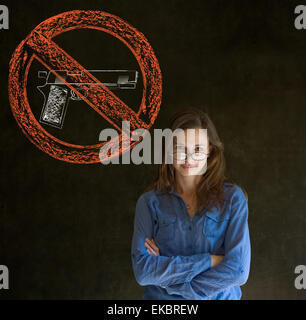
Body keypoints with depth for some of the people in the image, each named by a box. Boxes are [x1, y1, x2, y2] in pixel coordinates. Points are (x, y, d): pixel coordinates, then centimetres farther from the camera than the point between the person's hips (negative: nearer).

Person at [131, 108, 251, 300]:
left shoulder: (232, 197, -8)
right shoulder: (149, 201, -6)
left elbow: (238, 271, -16)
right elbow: (142, 270, -15)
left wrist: (171, 284, -15)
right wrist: (209, 260, -19)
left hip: (219, 297, 0)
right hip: (160, 298, 0)